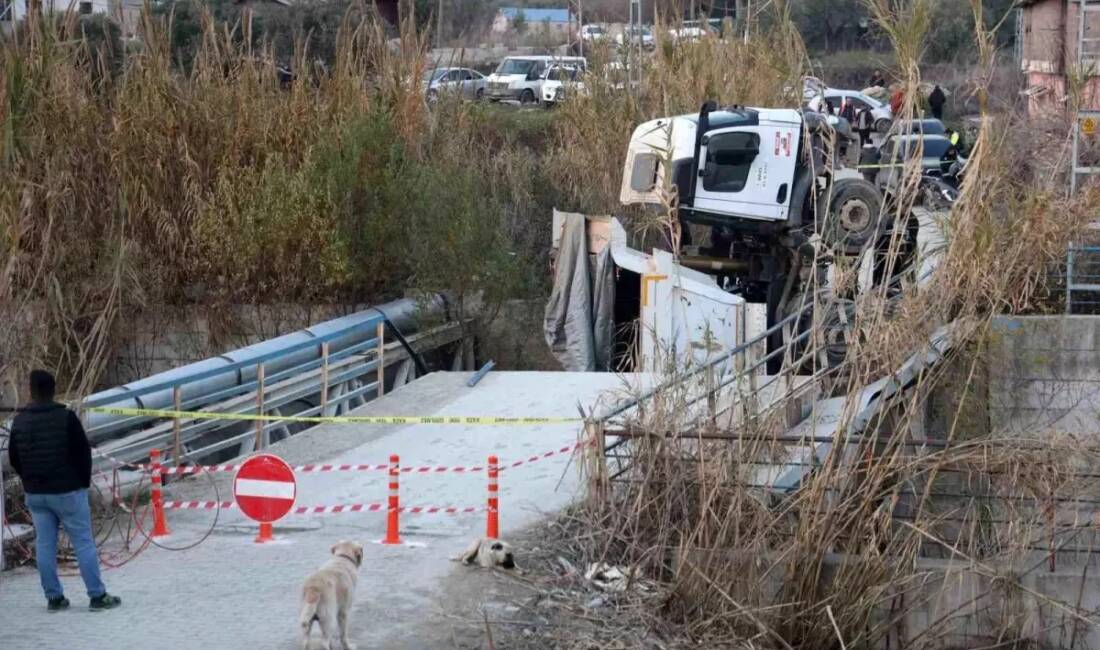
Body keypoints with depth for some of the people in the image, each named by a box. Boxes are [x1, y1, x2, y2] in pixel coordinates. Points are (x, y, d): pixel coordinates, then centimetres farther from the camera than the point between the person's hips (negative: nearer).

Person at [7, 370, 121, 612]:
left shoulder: (20, 421, 2)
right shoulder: (66, 418, -12)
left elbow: (14, 458, 9)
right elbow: (83, 452, -9)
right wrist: (84, 481, 4)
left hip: (35, 493, 4)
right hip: (67, 492, -4)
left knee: (44, 545, 9)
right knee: (83, 542, 1)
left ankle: (54, 597, 11)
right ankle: (97, 596, 1)